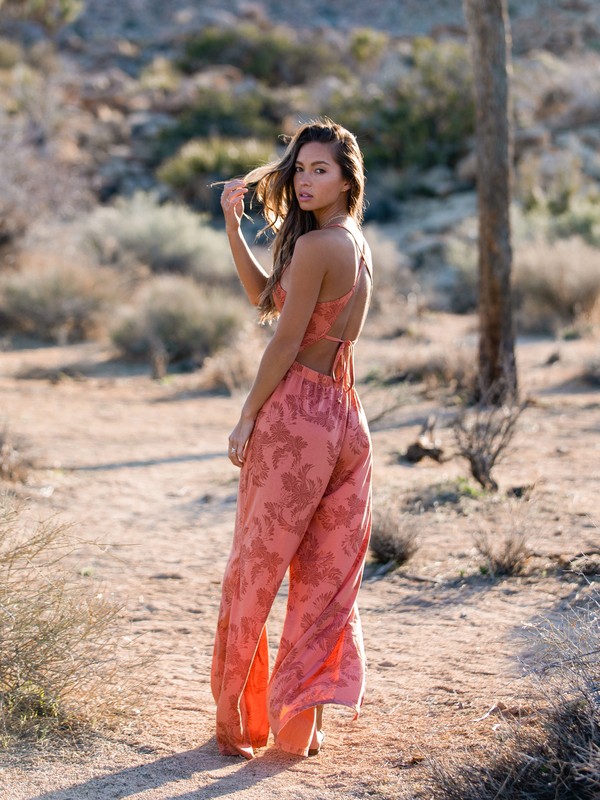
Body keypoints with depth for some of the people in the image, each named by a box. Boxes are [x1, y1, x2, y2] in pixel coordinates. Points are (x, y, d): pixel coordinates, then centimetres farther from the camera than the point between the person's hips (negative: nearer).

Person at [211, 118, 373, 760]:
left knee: (253, 571, 6)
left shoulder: (315, 246, -14)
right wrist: (233, 226, 9)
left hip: (294, 415, -8)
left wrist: (247, 417, -6)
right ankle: (305, 724, 11)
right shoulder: (357, 245, 13)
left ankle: (235, 715, 17)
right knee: (326, 579, 8)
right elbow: (265, 295, 18)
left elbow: (285, 342, -13)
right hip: (346, 417, 8)